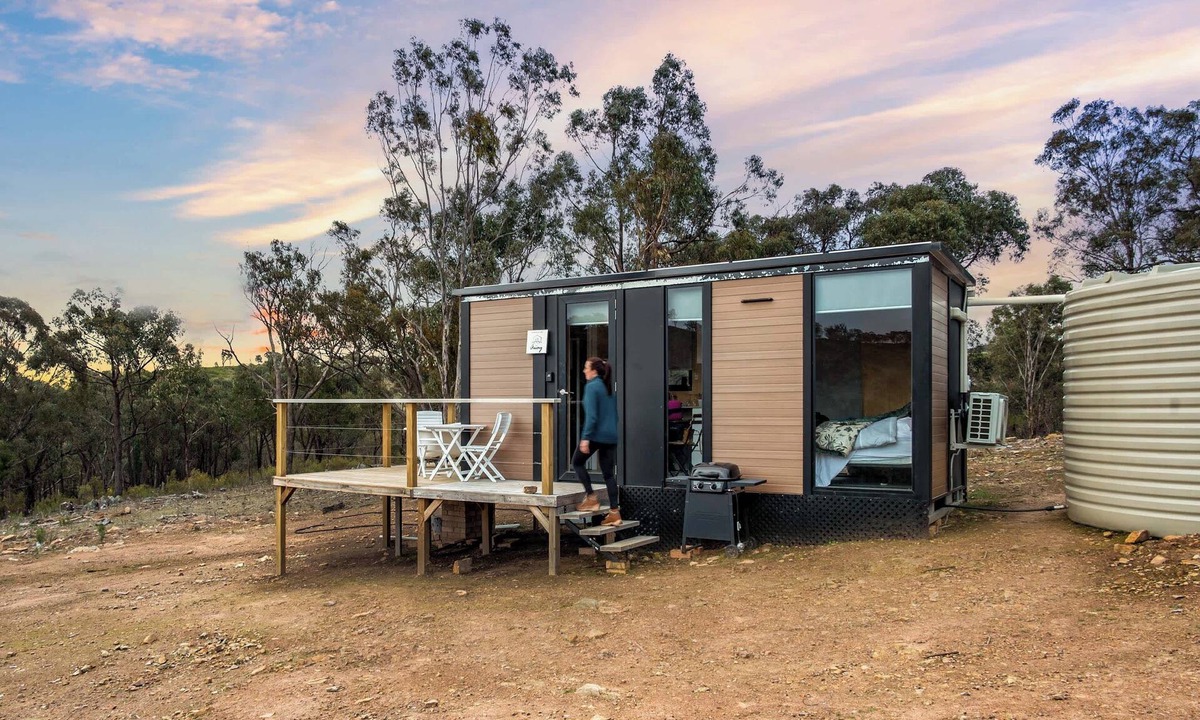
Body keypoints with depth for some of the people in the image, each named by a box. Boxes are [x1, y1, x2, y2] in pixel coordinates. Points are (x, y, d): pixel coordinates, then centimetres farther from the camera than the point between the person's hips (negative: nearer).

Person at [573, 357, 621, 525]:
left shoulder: (591, 386, -10)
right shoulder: (609, 388, 15)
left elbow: (591, 415, -18)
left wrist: (585, 437, -19)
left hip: (596, 434, -7)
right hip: (611, 436, 7)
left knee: (577, 462, 13)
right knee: (608, 473, 9)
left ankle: (591, 498, 6)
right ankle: (614, 512, 6)